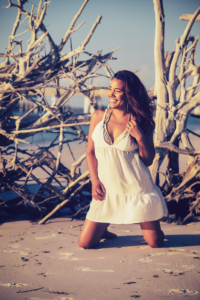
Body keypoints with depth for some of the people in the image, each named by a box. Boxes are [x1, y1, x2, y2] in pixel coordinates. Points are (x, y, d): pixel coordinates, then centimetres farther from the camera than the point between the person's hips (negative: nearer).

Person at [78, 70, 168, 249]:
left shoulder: (140, 122, -1)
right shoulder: (99, 116, 3)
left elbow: (149, 160, 2)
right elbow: (90, 152, 8)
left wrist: (140, 137, -14)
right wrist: (95, 181, -4)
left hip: (136, 188, -1)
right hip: (107, 189, 1)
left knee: (155, 242, 1)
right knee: (85, 243, -3)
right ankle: (101, 229, 31)